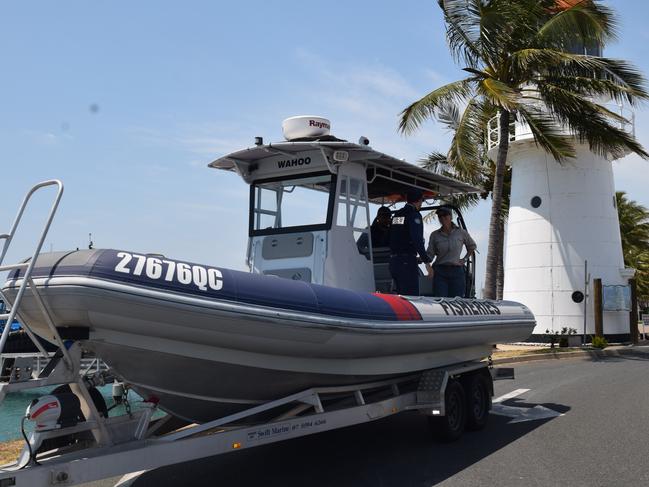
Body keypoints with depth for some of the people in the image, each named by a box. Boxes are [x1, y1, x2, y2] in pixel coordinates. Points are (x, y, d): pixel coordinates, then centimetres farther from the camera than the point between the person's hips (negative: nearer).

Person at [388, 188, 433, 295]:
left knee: (401, 295, 14)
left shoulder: (396, 215, 17)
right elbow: (417, 240, -17)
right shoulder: (414, 215, -8)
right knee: (412, 297, -8)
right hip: (407, 261, -8)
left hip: (393, 259, 8)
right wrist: (427, 262, -16)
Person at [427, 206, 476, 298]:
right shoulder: (435, 235, 4)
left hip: (457, 271, 0)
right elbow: (430, 255, 2)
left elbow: (472, 246, 21)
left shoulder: (461, 233, 4)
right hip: (440, 272, 0)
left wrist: (465, 259, 11)